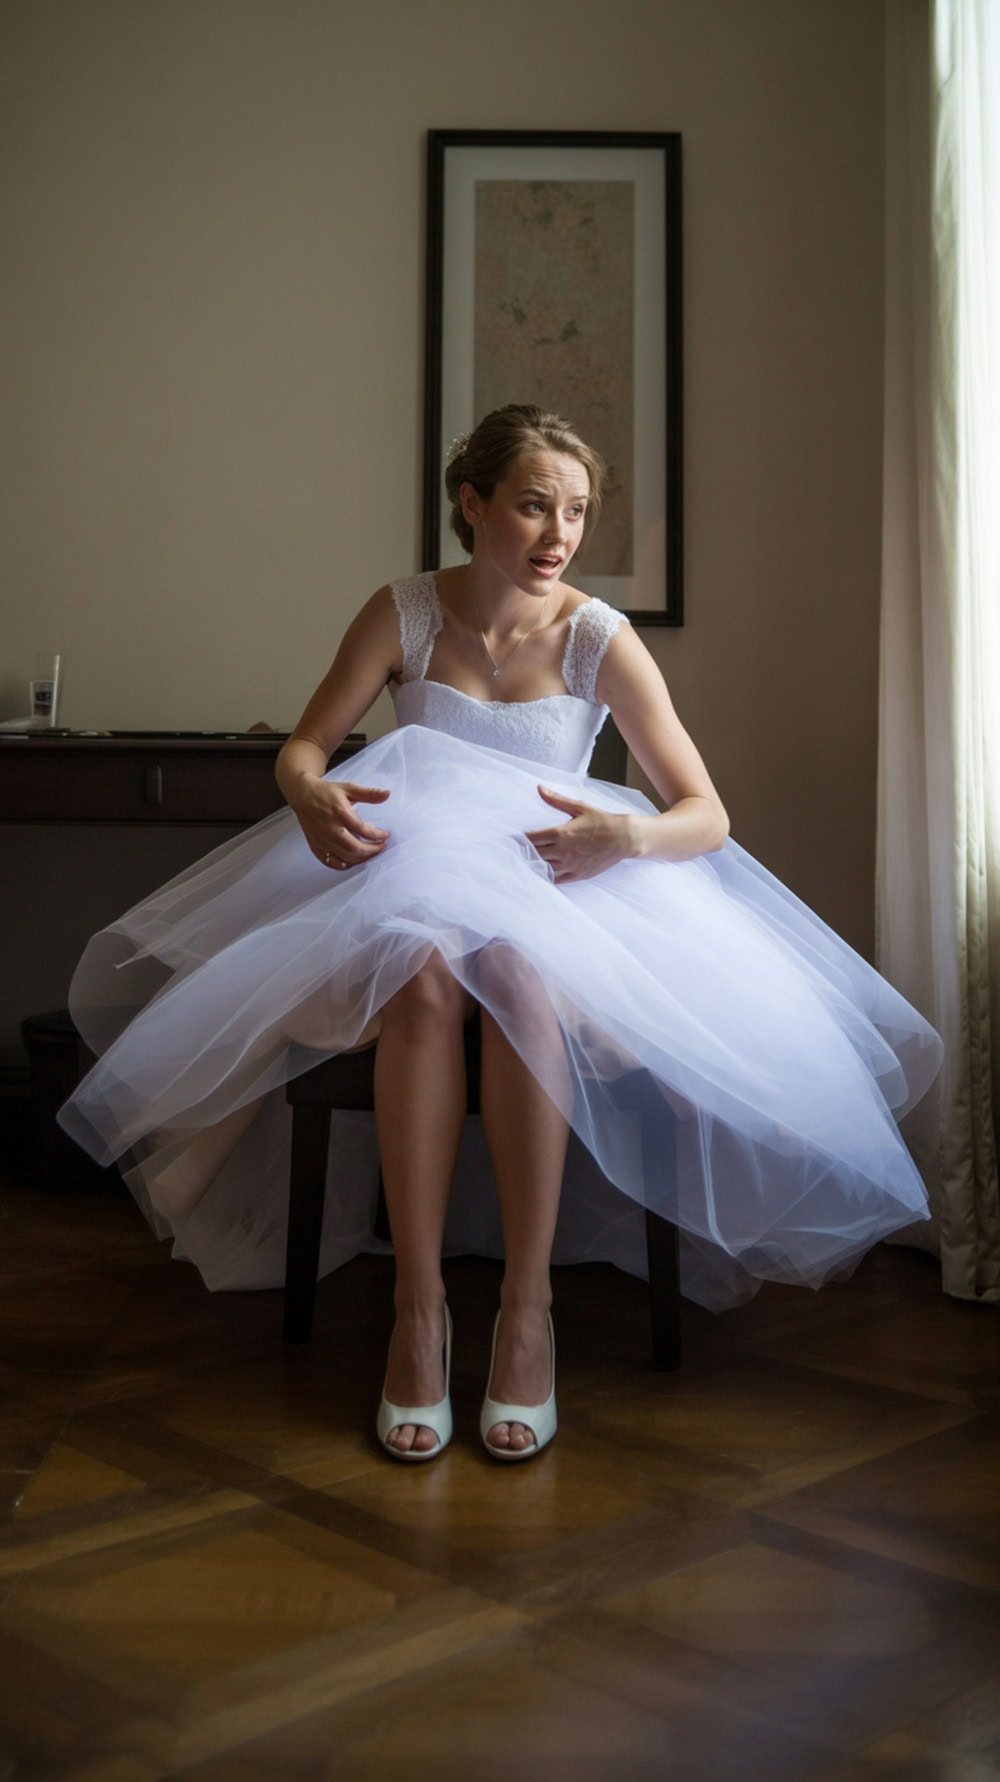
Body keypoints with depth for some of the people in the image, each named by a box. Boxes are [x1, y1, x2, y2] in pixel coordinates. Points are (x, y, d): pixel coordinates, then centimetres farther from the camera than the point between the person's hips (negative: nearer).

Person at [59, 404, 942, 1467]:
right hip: (412, 876, 1)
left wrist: (628, 836, -31)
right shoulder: (404, 614, -1)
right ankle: (417, 1305, -31)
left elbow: (707, 816, -7)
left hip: (558, 883, 0)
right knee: (424, 980, -36)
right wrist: (311, 796, -22)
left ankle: (528, 1304, -31)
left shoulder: (599, 640, -5)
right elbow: (303, 745, 3)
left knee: (523, 975, -37)